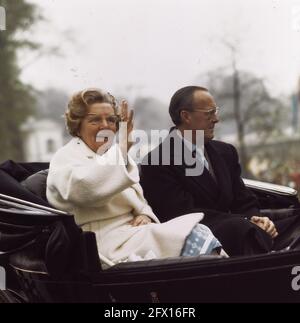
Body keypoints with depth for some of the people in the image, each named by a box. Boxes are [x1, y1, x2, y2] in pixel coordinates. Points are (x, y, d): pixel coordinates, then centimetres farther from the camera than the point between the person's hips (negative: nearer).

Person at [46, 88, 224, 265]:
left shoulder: (115, 153, 23)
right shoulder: (66, 158, 0)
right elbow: (83, 189, -25)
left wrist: (146, 216, 2)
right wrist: (122, 149, -27)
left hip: (134, 229, 8)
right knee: (195, 237, -25)